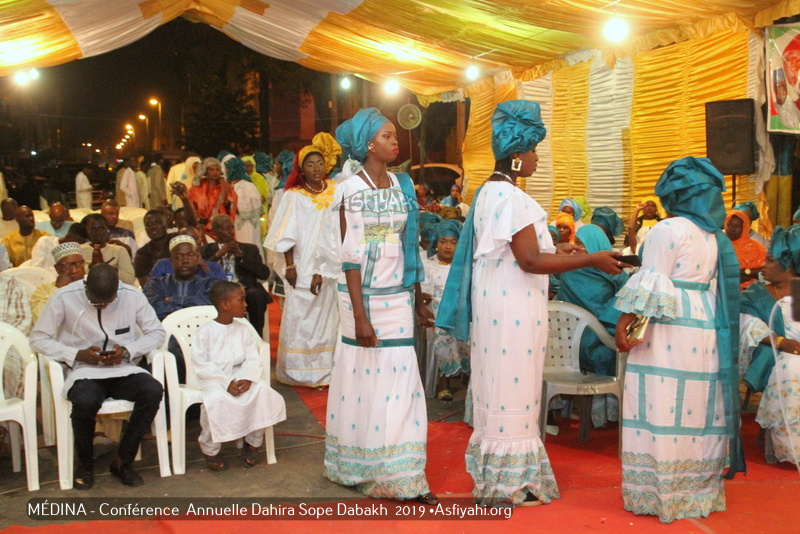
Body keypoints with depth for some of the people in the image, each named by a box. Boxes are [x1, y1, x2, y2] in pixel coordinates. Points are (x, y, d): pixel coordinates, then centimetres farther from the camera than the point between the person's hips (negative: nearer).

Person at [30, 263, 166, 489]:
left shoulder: (133, 296, -2)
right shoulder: (64, 298, -6)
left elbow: (157, 332, 5)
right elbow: (38, 338, -1)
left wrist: (128, 350, -13)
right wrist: (77, 354, -15)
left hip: (123, 369, 2)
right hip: (84, 370, -2)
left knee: (153, 391, -30)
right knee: (84, 401, -36)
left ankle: (123, 460, -10)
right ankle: (85, 465, -5)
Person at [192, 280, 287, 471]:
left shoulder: (244, 330, 7)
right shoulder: (205, 332, -6)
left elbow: (253, 359, 2)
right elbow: (201, 365, -11)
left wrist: (247, 378, -20)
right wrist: (226, 382, -22)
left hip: (240, 375, 4)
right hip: (213, 378, -4)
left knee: (263, 391, -24)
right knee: (217, 399, -35)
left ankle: (252, 443, -3)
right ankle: (210, 449, -9)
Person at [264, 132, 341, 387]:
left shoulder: (335, 192, 4)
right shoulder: (294, 196, -2)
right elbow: (287, 236, -3)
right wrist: (290, 266, -10)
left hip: (330, 268, 3)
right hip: (304, 269, -3)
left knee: (328, 316, 6)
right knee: (300, 317, -1)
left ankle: (326, 370, 14)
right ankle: (300, 373, 9)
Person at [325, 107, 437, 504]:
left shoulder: (402, 186, 9)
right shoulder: (351, 190, -7)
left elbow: (409, 248, 12)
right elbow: (351, 256, -12)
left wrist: (419, 300, 12)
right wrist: (360, 316, -15)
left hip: (399, 296, 5)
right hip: (365, 296, -5)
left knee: (399, 381, 6)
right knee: (366, 378, 2)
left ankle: (403, 476, 14)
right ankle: (364, 471, 17)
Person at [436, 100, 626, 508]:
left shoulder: (489, 191, 13)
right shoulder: (511, 197, -19)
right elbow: (530, 261, -22)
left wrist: (554, 249, 21)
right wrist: (592, 260, -16)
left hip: (496, 302, 10)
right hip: (513, 306, -10)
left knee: (500, 387, 16)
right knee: (513, 389, 0)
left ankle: (495, 472, 27)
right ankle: (511, 482, 11)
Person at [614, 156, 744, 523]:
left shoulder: (668, 230, -7)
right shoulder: (714, 236, 16)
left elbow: (652, 285, -13)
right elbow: (713, 287, 14)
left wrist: (624, 321, -12)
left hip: (668, 330, -7)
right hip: (705, 329, 8)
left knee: (662, 408, -3)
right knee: (695, 409, 11)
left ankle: (659, 491, 1)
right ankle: (698, 490, 19)